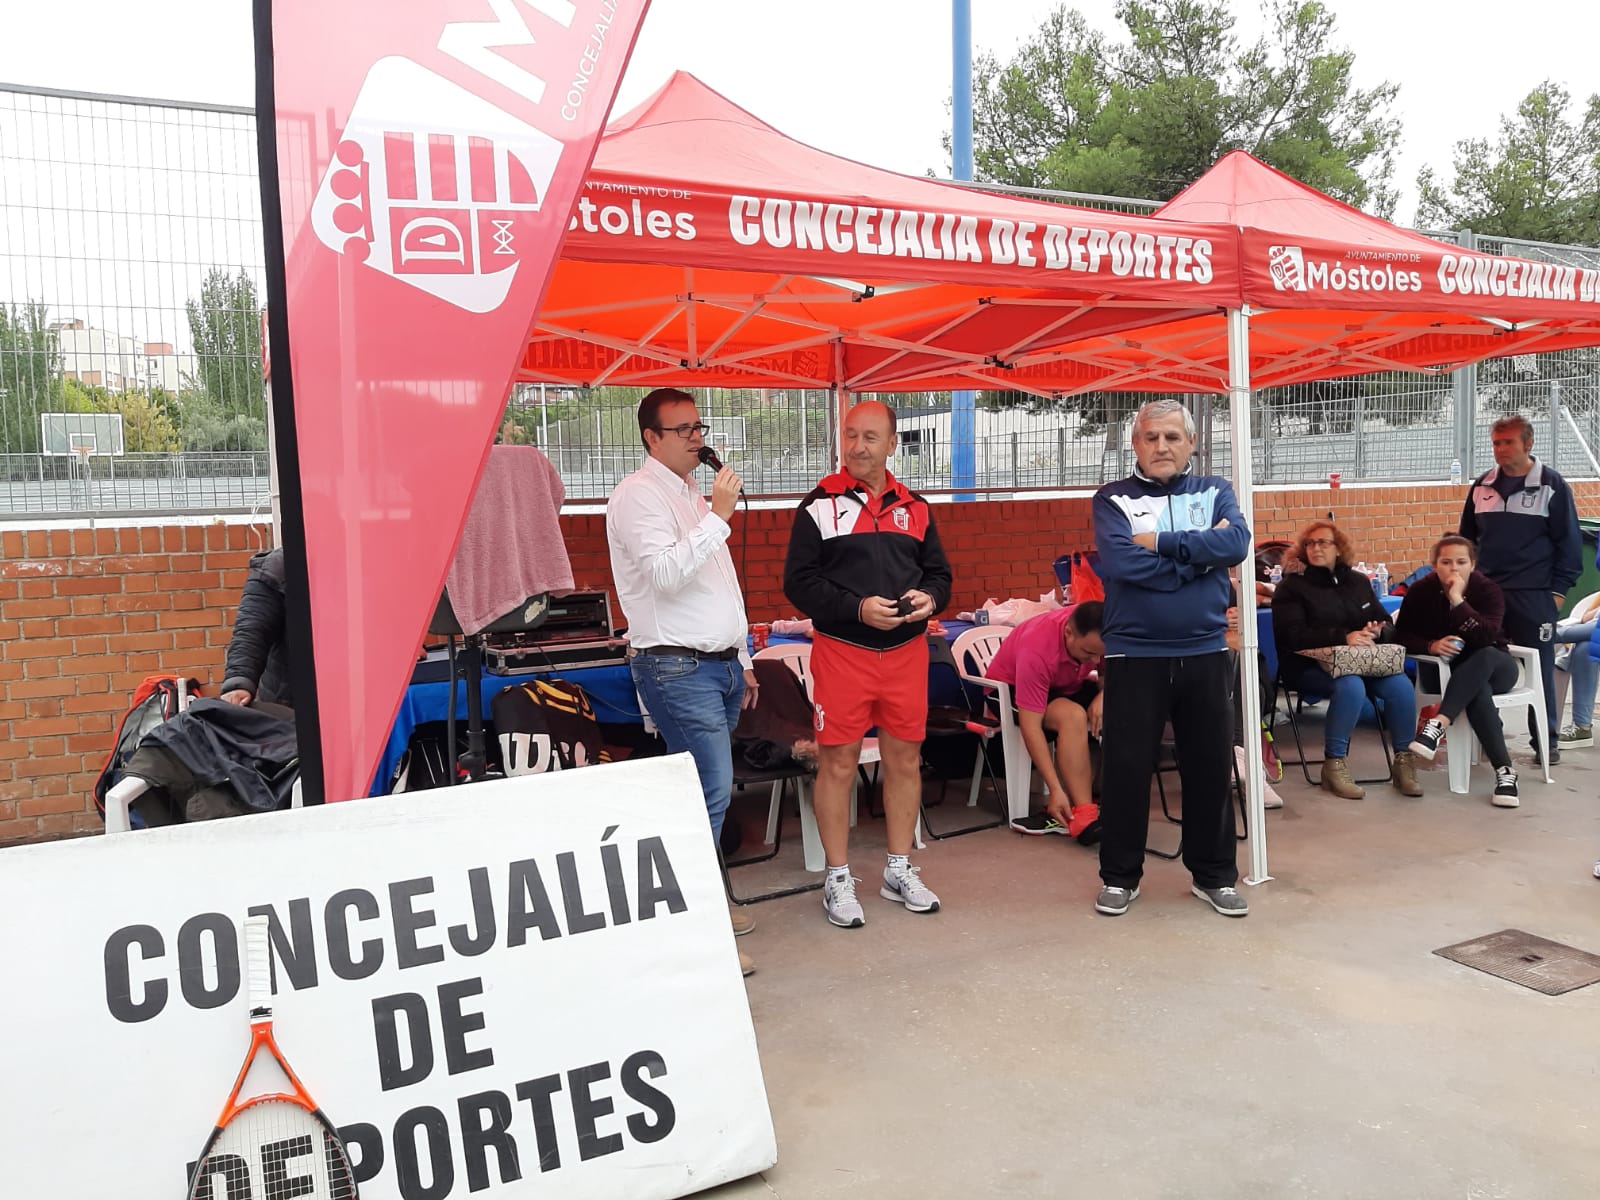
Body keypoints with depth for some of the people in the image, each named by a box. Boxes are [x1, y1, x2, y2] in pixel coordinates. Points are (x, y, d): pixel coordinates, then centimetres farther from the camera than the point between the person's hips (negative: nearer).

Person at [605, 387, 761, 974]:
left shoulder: (694, 496, 20)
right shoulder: (639, 495, -8)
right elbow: (665, 573, -24)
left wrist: (742, 660, 22)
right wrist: (718, 516, -22)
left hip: (719, 663, 9)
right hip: (678, 667, -9)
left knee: (702, 787, 13)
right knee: (711, 791, -12)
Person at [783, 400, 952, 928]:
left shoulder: (914, 507, 11)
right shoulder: (820, 506, -2)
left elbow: (938, 572, 16)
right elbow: (798, 582, -6)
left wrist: (930, 597, -7)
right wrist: (857, 608, -18)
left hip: (907, 651, 4)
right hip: (842, 651, -4)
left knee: (905, 759, 10)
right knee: (838, 764, 2)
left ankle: (899, 870, 26)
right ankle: (838, 879, 15)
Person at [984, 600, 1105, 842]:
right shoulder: (1036, 651, -36)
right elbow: (1030, 726, -36)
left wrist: (1103, 696, -31)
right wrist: (1056, 790, -37)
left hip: (1066, 686, 6)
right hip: (1012, 688, -6)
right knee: (1073, 716, -35)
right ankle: (1084, 818, -31)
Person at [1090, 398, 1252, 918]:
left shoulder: (1215, 491, 9)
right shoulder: (1112, 499, 1)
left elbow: (1237, 543, -11)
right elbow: (1120, 563, -17)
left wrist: (1161, 542, -14)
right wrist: (1199, 551, -11)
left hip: (1205, 653, 2)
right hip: (1133, 655, -2)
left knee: (1211, 766, 11)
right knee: (1127, 768, 5)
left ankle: (1214, 874, 27)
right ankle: (1120, 876, 21)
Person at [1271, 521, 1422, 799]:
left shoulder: (1359, 582, 17)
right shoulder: (1292, 586, 1)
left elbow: (1387, 625, 15)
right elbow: (1294, 636, -13)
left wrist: (1377, 632, -11)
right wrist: (1344, 637, -22)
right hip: (1309, 666, -4)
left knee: (1401, 685, -23)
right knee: (1351, 686, -34)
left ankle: (1404, 761, -9)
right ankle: (1334, 765, -23)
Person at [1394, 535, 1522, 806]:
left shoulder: (1488, 589, -11)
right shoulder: (1421, 591, -8)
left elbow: (1487, 637, -26)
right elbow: (1401, 635, -5)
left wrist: (1457, 601, -33)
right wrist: (1431, 646, -24)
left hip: (1491, 666, 1)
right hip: (1443, 669, 0)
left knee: (1484, 657, -38)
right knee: (1479, 692, -36)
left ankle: (1439, 723, -51)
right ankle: (1504, 771, -40)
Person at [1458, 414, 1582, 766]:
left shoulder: (1552, 486, -3)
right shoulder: (1482, 485, 9)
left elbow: (1569, 542, -3)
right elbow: (1466, 538, 16)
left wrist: (1560, 589, -8)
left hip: (1533, 594, -4)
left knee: (1539, 668, 3)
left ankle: (1545, 740, 12)